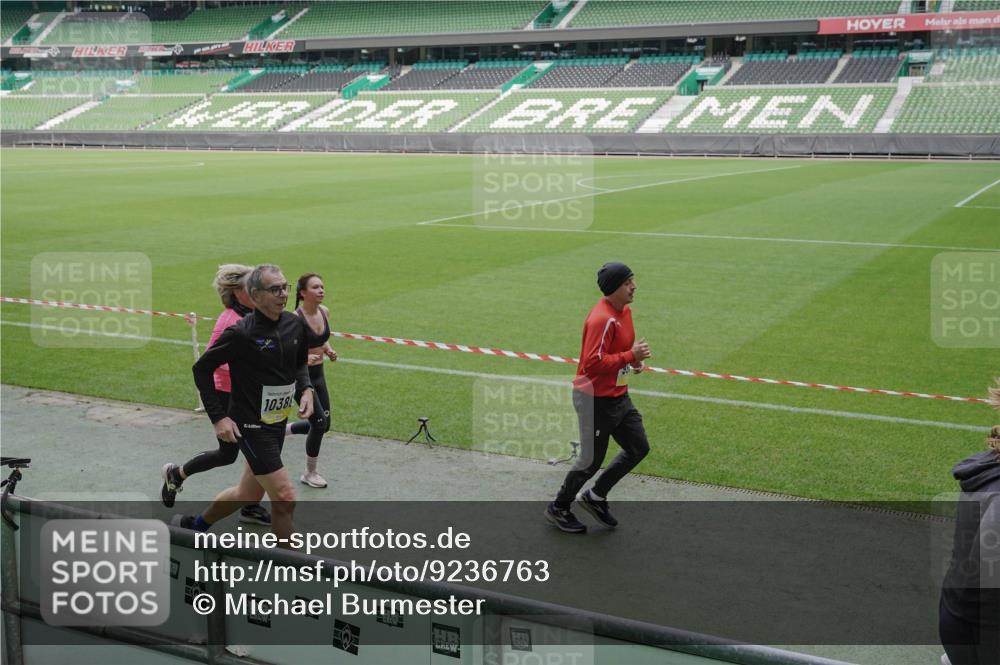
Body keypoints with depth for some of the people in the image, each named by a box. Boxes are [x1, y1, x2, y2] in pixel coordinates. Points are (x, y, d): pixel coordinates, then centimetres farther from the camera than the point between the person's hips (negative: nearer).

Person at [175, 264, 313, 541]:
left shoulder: (294, 324, 0)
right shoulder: (241, 333, -19)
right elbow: (201, 368, -9)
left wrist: (305, 389, -1)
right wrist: (218, 417, -13)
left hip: (277, 422, 8)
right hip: (250, 425, -8)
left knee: (249, 494, 21)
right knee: (285, 499, -10)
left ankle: (194, 524, 45)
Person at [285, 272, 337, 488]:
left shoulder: (324, 312, 0)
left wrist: (329, 350, -3)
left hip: (318, 374, 7)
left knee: (323, 424, 11)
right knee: (319, 423, -5)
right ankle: (310, 474, 15)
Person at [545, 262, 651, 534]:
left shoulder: (624, 310, 6)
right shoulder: (602, 319, -25)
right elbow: (594, 363, -30)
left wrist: (634, 359, 2)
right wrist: (631, 356, -26)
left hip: (618, 396, 9)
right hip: (596, 400, -9)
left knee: (639, 448, 13)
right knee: (592, 460, 4)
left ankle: (595, 497, 28)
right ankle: (558, 508, 26)